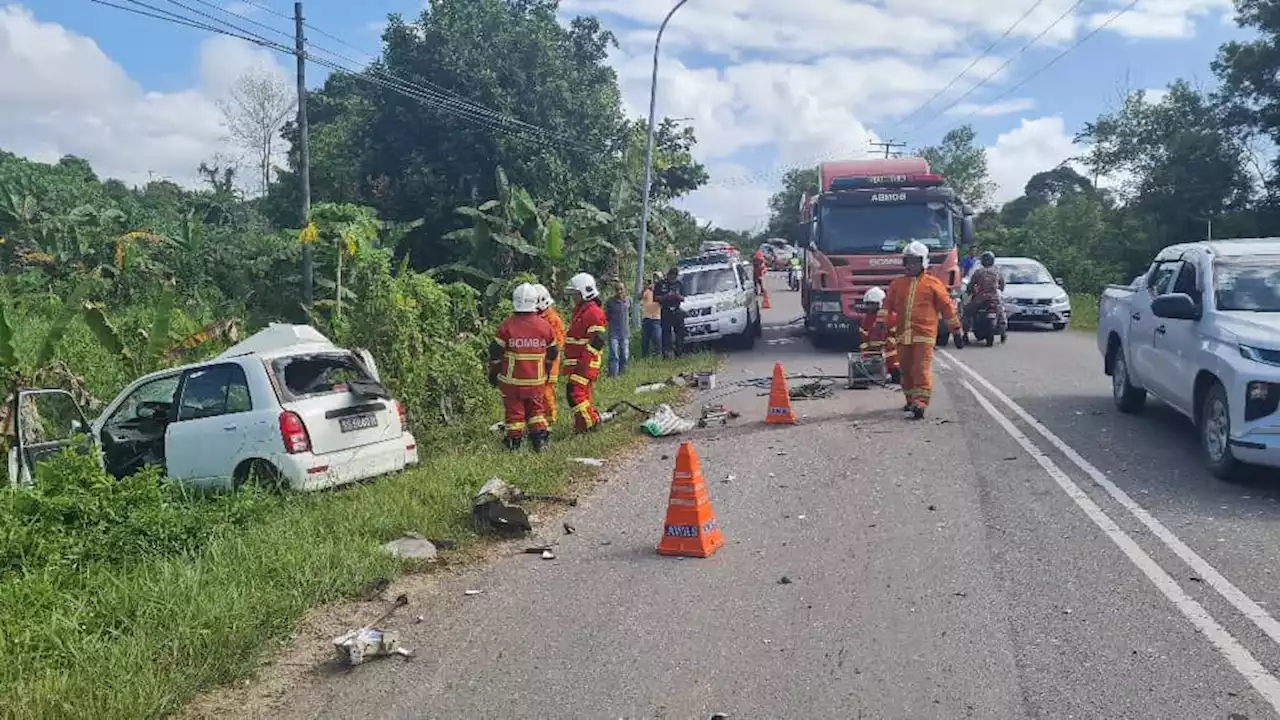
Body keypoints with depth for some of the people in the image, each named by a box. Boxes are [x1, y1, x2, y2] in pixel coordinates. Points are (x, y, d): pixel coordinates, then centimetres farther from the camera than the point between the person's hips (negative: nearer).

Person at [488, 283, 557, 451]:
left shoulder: (507, 325, -11)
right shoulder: (544, 325, -2)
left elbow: (495, 353, -6)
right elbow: (552, 353, 9)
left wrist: (493, 374, 8)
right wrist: (545, 371, 25)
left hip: (512, 380, -2)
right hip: (536, 380, 2)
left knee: (514, 411, 7)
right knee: (536, 410, 17)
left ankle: (514, 442, 12)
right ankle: (540, 439, 13)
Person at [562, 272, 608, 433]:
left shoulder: (594, 312, -15)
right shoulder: (579, 310, 18)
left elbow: (597, 341, -21)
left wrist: (583, 363, -23)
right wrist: (570, 362, 25)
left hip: (586, 363, -10)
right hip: (576, 362, 10)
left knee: (574, 392, -15)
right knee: (583, 393, 13)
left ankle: (588, 424, -8)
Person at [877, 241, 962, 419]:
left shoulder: (933, 284, 2)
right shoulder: (897, 284, 13)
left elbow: (947, 307, 6)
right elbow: (887, 304, 9)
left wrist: (956, 331, 8)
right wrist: (880, 322, -8)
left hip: (924, 335, -5)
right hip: (902, 335, 5)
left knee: (922, 369, -13)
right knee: (906, 370, 12)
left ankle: (920, 404, -18)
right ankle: (911, 400, 27)